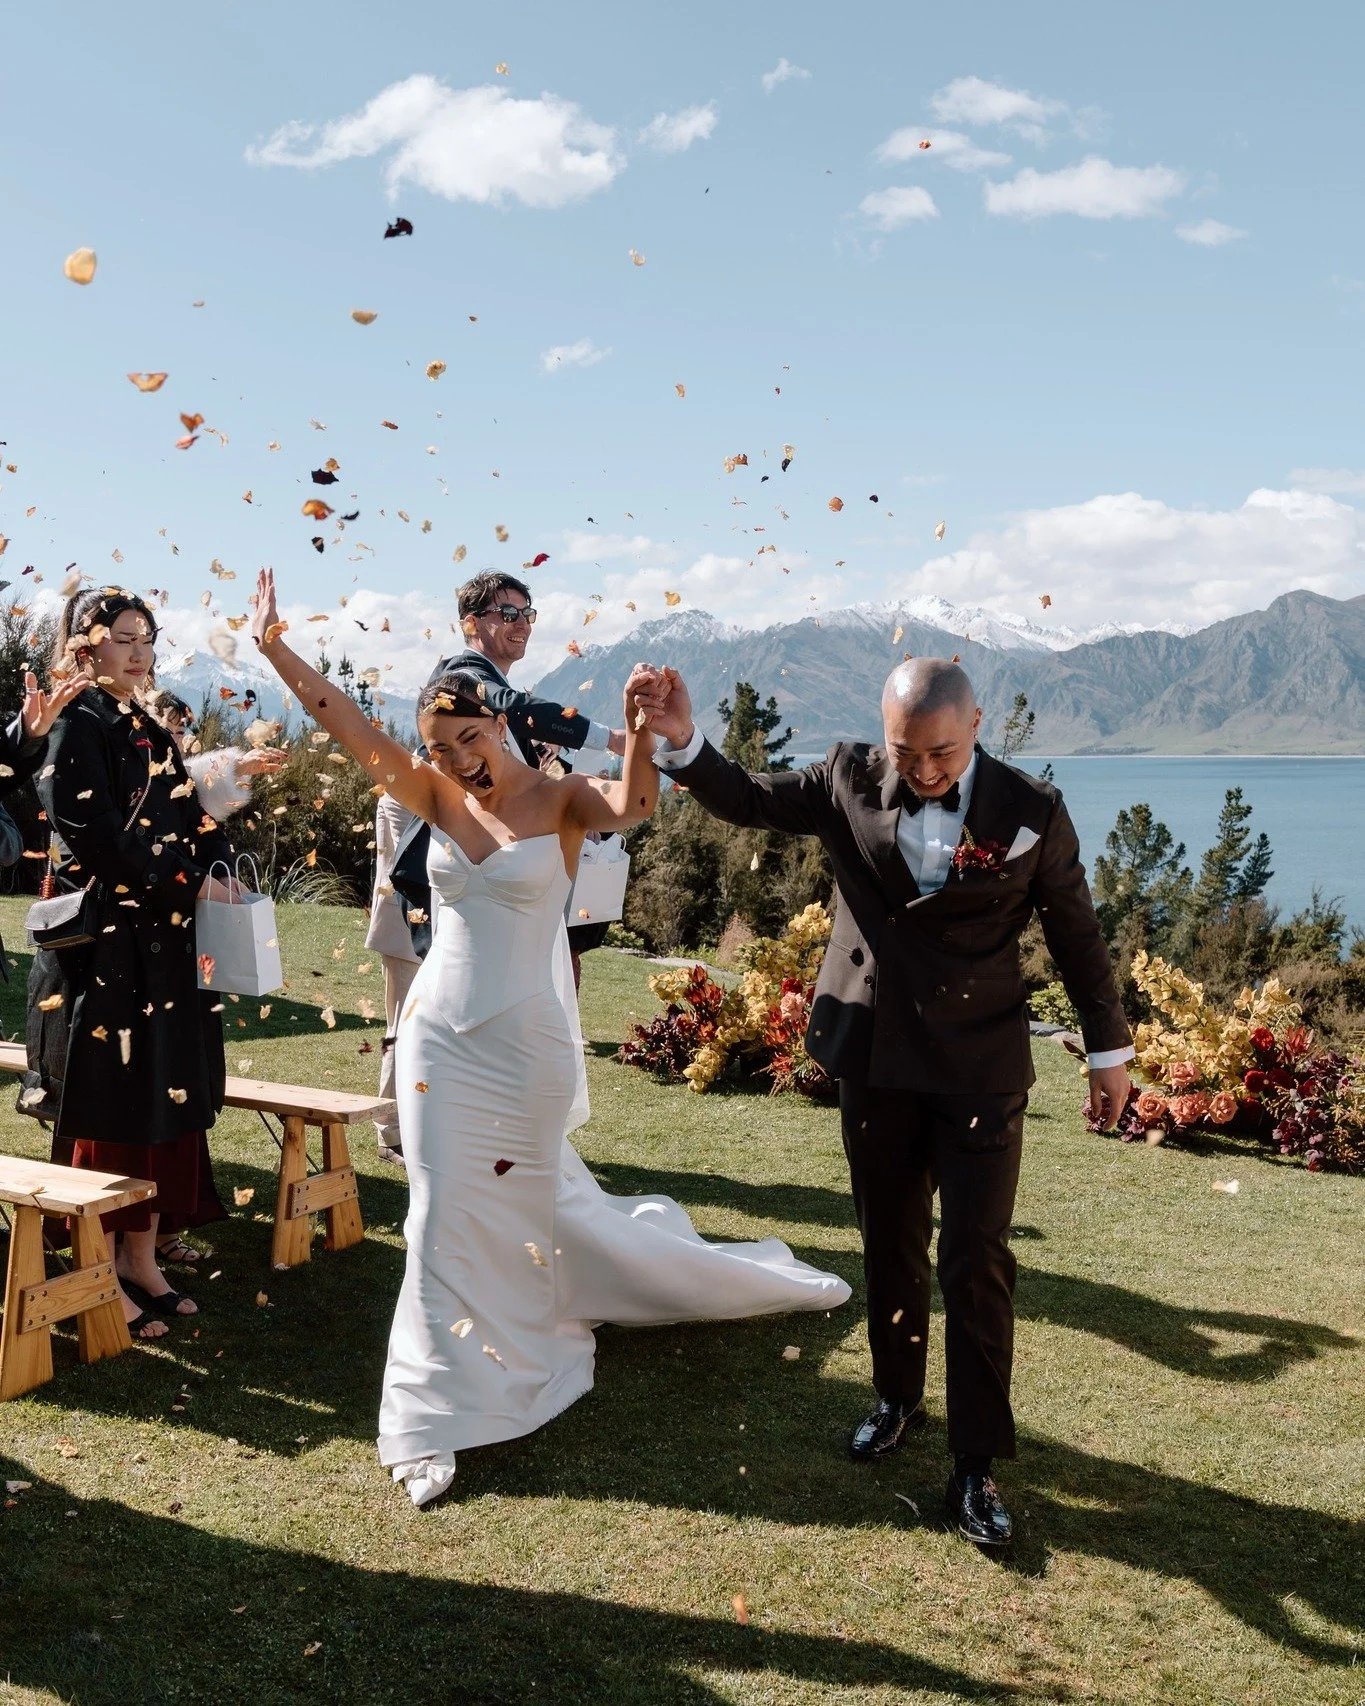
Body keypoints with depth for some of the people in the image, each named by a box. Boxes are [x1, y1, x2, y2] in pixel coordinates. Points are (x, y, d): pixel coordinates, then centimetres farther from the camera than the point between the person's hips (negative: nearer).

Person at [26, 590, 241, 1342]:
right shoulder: (75, 726, -8)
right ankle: (101, 1275, 9)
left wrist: (216, 872, -6)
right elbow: (97, 839, -17)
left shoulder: (150, 734, 16)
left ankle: (141, 1262, 20)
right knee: (108, 1104, -2)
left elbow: (191, 822, 13)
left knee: (163, 1099, 9)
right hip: (103, 946, -8)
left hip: (161, 947, 8)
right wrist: (187, 886, -12)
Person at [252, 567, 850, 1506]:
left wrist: (641, 727, -48)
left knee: (525, 1204, 13)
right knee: (444, 1213, 3)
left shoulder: (560, 799, -9)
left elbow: (633, 804, -30)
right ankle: (436, 1418, 16)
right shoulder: (437, 795, 1)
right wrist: (275, 644, -16)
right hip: (439, 1033, 3)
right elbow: (346, 721, -7)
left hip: (525, 1042, -3)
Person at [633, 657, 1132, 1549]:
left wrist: (1110, 1047, 6)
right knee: (890, 1243, 17)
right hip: (875, 1057, 3)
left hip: (982, 1066, -2)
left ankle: (977, 1462, 13)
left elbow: (1075, 931, 0)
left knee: (977, 1261, -1)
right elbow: (748, 799, 6)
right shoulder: (851, 781, -6)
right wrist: (683, 740, -11)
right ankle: (898, 1396, 39)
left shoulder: (1031, 809, -11)